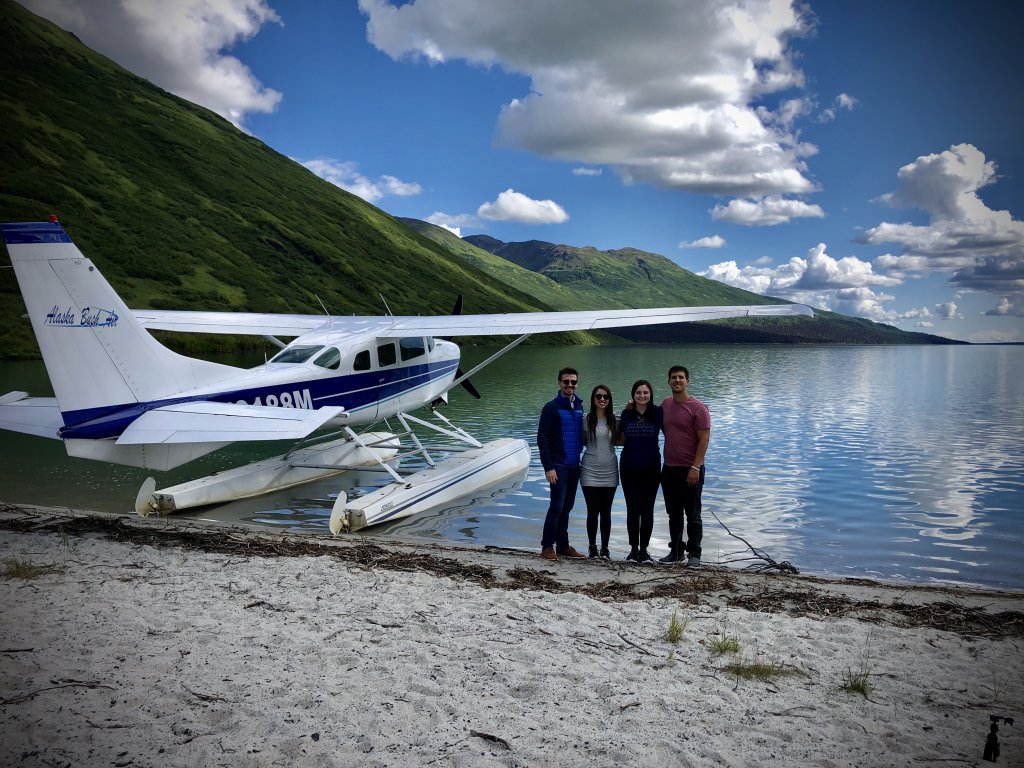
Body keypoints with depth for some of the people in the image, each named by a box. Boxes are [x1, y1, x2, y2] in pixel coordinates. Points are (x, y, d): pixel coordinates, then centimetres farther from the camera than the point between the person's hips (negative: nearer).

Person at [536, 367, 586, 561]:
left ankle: (563, 545, 19)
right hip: (559, 466, -6)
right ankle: (547, 546, 4)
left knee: (567, 507, 11)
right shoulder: (551, 408, -7)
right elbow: (542, 439, -10)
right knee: (556, 506, -7)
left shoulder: (579, 407, 11)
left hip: (574, 466, 6)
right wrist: (548, 467, -15)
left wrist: (581, 461, 10)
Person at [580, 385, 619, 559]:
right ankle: (592, 548, 14)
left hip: (609, 472, 2)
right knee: (593, 511, 1)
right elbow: (580, 443, 4)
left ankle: (605, 549, 18)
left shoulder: (613, 421, 5)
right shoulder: (586, 419, -2)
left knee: (606, 512, 9)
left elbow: (619, 440, 10)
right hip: (590, 472, -2)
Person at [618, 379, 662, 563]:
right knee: (633, 509, 3)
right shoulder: (626, 414, 1)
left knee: (647, 509, 6)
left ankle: (644, 549, 18)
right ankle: (633, 548, 16)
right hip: (629, 468, 1)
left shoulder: (658, 413, -4)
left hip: (651, 468, -1)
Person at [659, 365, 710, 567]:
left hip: (690, 470, -6)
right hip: (669, 468, 6)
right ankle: (676, 550, 25)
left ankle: (694, 554, 12)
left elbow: (704, 439, -13)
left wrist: (695, 468, -20)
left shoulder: (698, 408, -10)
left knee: (692, 514, 3)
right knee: (674, 513, 14)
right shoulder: (666, 404, 8)